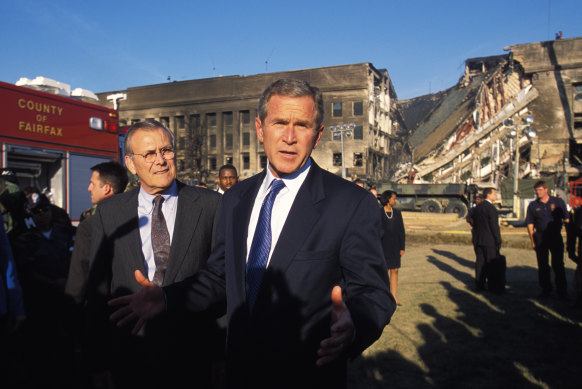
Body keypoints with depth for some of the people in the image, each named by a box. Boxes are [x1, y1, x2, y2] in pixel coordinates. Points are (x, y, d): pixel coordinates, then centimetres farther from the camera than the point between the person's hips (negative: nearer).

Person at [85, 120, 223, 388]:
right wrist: (99, 362, 3)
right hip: (132, 354, 2)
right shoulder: (108, 212, 1)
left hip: (194, 355, -1)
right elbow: (98, 290, 3)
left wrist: (223, 353, -6)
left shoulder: (210, 204, -6)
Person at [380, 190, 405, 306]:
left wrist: (402, 247, 2)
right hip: (383, 245, -3)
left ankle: (394, 296, 14)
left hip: (395, 246, 4)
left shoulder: (397, 213, 6)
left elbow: (401, 231, 8)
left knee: (394, 270, 5)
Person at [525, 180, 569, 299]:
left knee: (558, 264, -1)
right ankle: (545, 289, 19)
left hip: (556, 237, -1)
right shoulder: (532, 206, 4)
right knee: (542, 266, 8)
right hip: (540, 238, 1)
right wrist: (532, 240, 0)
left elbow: (566, 219, 4)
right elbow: (530, 224, 5)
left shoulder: (558, 202, 1)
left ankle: (562, 290, 11)